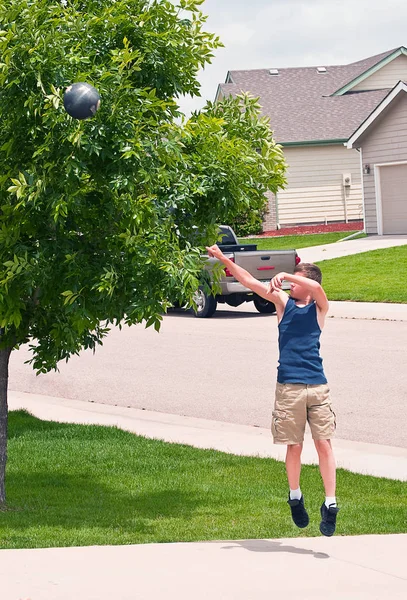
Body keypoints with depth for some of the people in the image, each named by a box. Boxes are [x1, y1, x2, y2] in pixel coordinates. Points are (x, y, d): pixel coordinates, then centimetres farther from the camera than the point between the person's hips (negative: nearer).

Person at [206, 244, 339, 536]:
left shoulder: (319, 308, 5)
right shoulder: (284, 302, 10)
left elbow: (317, 288, -18)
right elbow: (250, 282, 5)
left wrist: (285, 275, -17)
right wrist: (223, 259, 1)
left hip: (317, 386, -1)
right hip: (288, 387, 1)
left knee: (324, 443, -4)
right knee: (294, 446, 6)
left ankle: (330, 504, -2)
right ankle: (295, 497, 23)